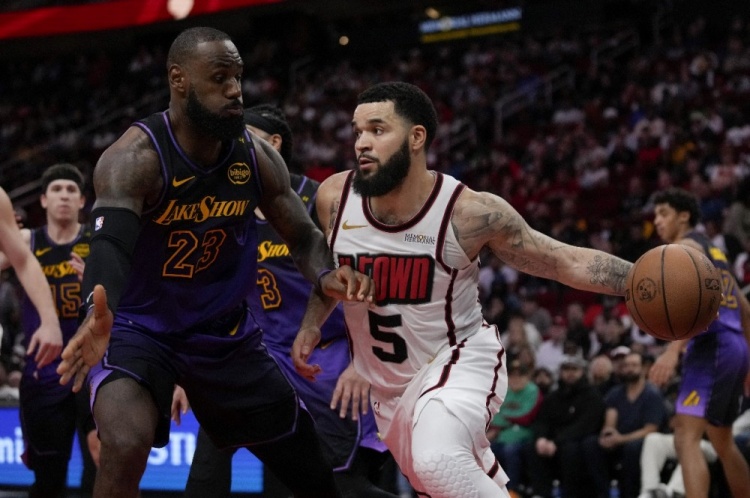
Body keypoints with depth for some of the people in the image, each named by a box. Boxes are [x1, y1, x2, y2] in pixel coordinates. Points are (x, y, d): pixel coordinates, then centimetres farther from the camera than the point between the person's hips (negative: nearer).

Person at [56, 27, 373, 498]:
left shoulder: (256, 155, -8)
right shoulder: (134, 157, -26)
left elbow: (303, 236, 1)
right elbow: (111, 243, -42)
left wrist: (327, 275, -25)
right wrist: (98, 315, -64)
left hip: (227, 332, 6)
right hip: (140, 330, -5)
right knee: (127, 446, -34)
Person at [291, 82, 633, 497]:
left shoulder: (470, 212, -22)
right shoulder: (335, 197, -11)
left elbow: (567, 262, -15)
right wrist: (312, 324, 3)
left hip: (459, 361, -5)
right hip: (387, 386, 5)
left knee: (438, 460, -36)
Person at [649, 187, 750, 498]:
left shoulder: (685, 247, -3)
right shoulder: (711, 250, 25)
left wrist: (673, 350, -31)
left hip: (711, 346, -10)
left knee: (686, 438, -19)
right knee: (722, 442, 24)